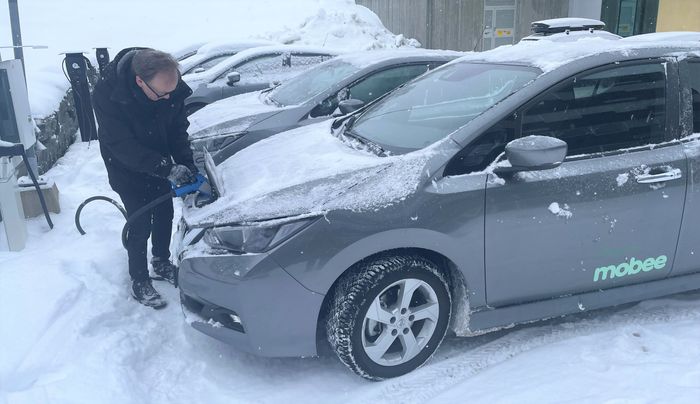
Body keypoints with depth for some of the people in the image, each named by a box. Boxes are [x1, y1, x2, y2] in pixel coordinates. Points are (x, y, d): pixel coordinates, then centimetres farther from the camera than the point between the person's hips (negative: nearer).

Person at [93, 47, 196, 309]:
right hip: (127, 169, -5)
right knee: (141, 224, -1)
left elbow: (178, 128, -7)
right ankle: (139, 283, 18)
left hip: (160, 163, 5)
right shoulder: (107, 94, -34)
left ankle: (162, 265, 38)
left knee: (165, 215, 15)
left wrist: (187, 166, -18)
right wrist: (168, 169, -35)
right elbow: (123, 146, -30)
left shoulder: (171, 86, -21)